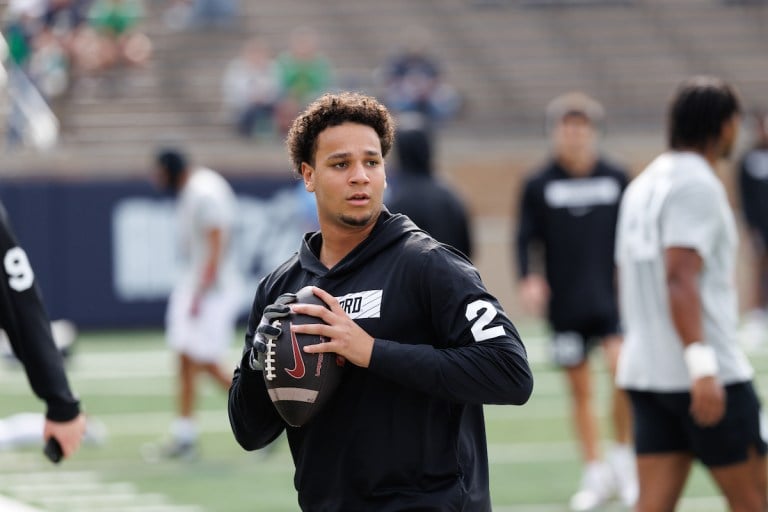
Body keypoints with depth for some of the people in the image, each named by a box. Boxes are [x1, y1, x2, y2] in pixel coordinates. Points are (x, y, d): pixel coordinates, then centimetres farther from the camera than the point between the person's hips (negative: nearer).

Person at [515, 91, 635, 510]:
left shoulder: (616, 179, 4)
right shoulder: (538, 186, 2)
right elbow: (526, 238, 2)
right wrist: (528, 279, -13)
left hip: (612, 298, 0)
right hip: (565, 304, 1)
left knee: (622, 368, -19)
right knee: (579, 389, 6)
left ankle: (623, 457, 0)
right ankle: (596, 474, 17)